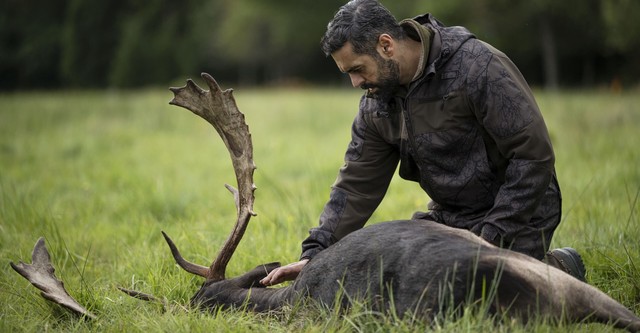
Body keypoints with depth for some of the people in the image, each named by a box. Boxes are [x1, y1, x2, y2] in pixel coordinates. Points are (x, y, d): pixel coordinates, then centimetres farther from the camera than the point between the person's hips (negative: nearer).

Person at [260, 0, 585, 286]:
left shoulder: (477, 67, -23)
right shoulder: (376, 103, -1)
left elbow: (534, 154, -23)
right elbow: (356, 184, 4)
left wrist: (491, 237, -24)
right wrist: (314, 254, -7)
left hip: (514, 218, -7)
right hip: (449, 217, 7)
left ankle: (558, 268, 11)